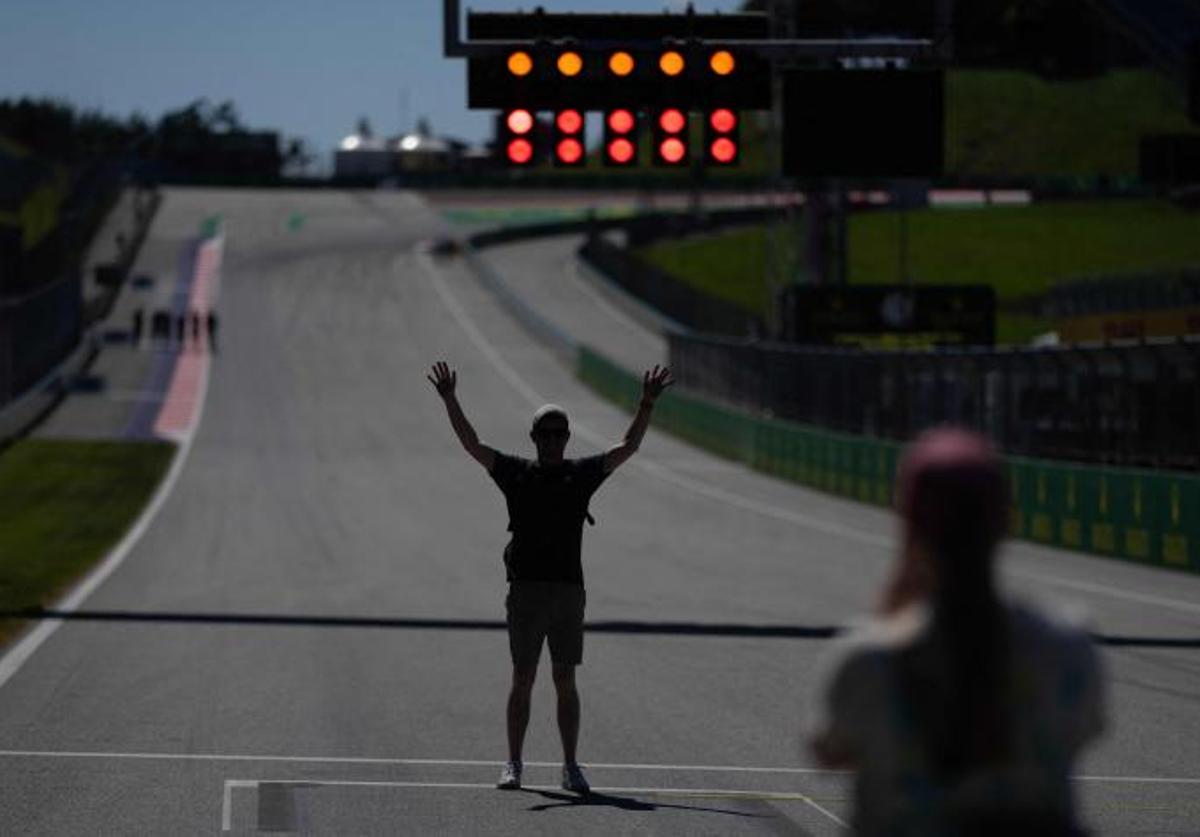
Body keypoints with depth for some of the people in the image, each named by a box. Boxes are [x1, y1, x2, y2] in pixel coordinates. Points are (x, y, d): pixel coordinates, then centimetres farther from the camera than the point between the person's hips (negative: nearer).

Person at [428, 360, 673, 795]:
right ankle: (513, 763, 6)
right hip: (526, 590, -1)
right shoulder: (516, 473, 6)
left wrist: (647, 404, 2)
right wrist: (450, 400, -8)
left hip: (569, 591, 1)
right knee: (522, 681, 1)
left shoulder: (583, 474, 9)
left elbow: (628, 447, 11)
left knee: (566, 683, 4)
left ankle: (570, 766, 8)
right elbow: (472, 444, 1)